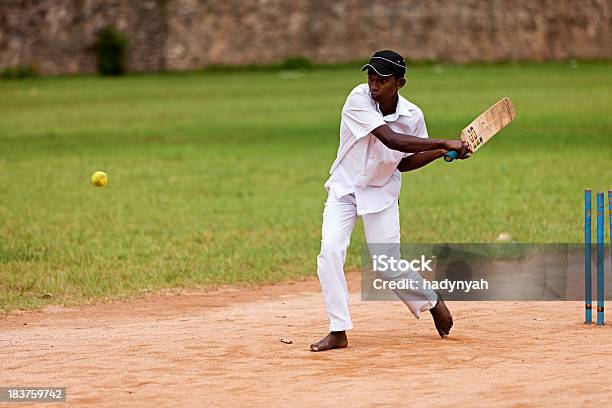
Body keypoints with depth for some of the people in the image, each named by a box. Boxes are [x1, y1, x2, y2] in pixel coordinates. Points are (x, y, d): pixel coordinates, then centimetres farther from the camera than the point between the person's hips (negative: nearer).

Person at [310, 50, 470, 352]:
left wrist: (443, 152, -11)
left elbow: (403, 162, 3)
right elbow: (391, 139, -35)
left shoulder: (412, 116, -12)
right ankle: (338, 332, -10)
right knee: (330, 251, -18)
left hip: (381, 191, 1)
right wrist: (443, 142, -36)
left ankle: (431, 301, 28)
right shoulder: (358, 100, -23)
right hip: (344, 188, -1)